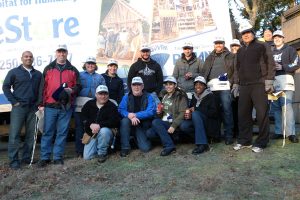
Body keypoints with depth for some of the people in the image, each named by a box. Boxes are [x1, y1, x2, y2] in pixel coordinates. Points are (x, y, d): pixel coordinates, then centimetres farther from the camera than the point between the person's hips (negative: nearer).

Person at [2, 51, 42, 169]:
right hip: (19, 107, -3)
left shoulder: (38, 74, 13)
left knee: (31, 134, 6)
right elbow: (6, 87, 2)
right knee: (14, 134, -4)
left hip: (33, 108, 3)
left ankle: (26, 158, 17)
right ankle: (13, 160, 3)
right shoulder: (14, 72, 4)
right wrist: (14, 101, -6)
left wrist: (39, 102, 4)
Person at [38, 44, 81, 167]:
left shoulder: (73, 70, 11)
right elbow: (43, 87, 7)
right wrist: (41, 104, 1)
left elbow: (78, 86, 11)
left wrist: (72, 90, -12)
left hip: (66, 106, 1)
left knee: (62, 132, 4)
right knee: (48, 132, 3)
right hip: (50, 106, 0)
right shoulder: (48, 69, 9)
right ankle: (45, 157, 12)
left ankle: (58, 157, 14)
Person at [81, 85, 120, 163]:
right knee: (87, 157, -6)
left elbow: (115, 121, -17)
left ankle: (102, 153, -16)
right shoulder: (89, 104, 5)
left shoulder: (112, 106, -6)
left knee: (103, 131, -40)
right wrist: (91, 124, -22)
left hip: (106, 131, -3)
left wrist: (99, 125, -29)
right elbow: (83, 117, -2)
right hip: (91, 133, 3)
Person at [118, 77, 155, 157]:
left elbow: (151, 112, -18)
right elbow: (121, 110, -11)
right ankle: (125, 147, -18)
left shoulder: (148, 97, -3)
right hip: (130, 125, 1)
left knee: (145, 148, -18)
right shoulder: (126, 97, 2)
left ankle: (138, 139, 19)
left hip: (143, 126, -1)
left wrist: (135, 115, -28)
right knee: (125, 120, -33)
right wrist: (130, 116, -32)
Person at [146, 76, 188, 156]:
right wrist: (159, 112, 3)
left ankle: (169, 146, -26)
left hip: (173, 123, -6)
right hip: (163, 123, 6)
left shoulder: (180, 97, -2)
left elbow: (182, 113, -13)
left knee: (155, 122, -31)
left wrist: (174, 126, -24)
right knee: (149, 133, -21)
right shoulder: (164, 96, 19)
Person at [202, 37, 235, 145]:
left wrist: (231, 82, -9)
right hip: (211, 86, 3)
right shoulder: (210, 57, 24)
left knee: (226, 110, -7)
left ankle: (228, 135, -3)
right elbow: (204, 71, 18)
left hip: (224, 86, -3)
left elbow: (235, 70, 4)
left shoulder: (230, 56, 14)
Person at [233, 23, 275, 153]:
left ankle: (261, 143, 4)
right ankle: (244, 141, 15)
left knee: (262, 114, -5)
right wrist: (236, 83, 19)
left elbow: (270, 64, -2)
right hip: (244, 86, 5)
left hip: (259, 85, -5)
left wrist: (269, 80, -10)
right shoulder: (240, 51, 21)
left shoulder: (262, 46, 4)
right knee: (243, 114, 5)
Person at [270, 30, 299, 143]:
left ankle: (290, 133, -16)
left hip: (285, 79, -5)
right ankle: (279, 131, 6)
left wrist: (282, 67, -12)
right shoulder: (271, 52, 24)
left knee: (287, 106, -15)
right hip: (273, 80, 5)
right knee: (276, 107, 2)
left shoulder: (290, 49, 10)